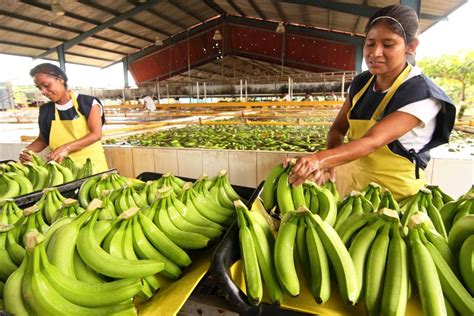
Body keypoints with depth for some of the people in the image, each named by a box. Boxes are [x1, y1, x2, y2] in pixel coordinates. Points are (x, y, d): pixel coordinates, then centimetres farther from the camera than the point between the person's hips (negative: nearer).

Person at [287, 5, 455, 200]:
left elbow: (373, 141, -33)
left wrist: (320, 159, -48)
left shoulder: (421, 94, -21)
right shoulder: (361, 83, -3)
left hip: (398, 194, -5)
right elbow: (338, 128, -2)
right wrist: (328, 163, -21)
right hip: (358, 184, 6)